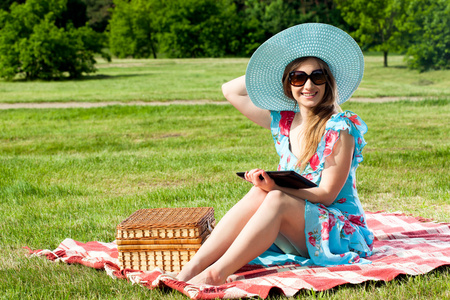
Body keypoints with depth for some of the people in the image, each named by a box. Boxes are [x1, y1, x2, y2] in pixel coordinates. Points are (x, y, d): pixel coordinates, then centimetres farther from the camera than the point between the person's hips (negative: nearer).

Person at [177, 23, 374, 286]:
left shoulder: (340, 128, -11)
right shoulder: (282, 123, 7)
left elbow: (326, 194, -16)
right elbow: (230, 91, 13)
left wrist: (275, 187, -28)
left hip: (340, 232, -5)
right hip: (296, 236, 5)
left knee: (276, 199, -30)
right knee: (259, 194, -25)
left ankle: (216, 274, -38)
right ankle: (191, 269, -33)